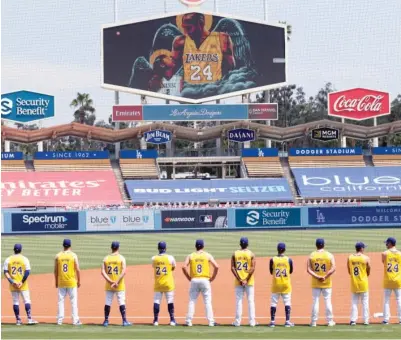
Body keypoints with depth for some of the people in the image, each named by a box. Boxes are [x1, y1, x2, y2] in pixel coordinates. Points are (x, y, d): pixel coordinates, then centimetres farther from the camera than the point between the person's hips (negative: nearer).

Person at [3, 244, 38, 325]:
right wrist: (22, 282, -9)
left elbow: (5, 272, -5)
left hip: (13, 285, 2)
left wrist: (12, 281, -10)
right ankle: (29, 319, -6)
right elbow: (27, 272, -11)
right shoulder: (24, 259, -4)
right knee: (27, 301, 2)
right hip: (23, 285, -2)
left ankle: (18, 320, 8)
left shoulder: (8, 260, 1)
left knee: (15, 302, 7)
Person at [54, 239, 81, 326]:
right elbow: (78, 270, -7)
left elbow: (55, 270, 4)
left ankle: (60, 320, 6)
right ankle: (75, 320, 1)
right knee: (73, 301, 3)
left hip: (61, 282, 2)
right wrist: (79, 281, 3)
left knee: (61, 301, 8)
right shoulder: (73, 255, -6)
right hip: (72, 282, -2)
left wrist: (56, 282, 14)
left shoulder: (58, 256, 0)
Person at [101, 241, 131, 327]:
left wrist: (110, 281, -10)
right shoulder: (121, 258, -5)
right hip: (120, 286, -2)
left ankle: (106, 321, 9)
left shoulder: (106, 258, 3)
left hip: (109, 285, 3)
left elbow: (103, 272, -5)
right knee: (121, 302, 0)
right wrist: (117, 282, -16)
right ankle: (124, 321, -2)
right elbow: (123, 272, -16)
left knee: (108, 302, 8)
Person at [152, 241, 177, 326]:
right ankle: (172, 320, 4)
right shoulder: (170, 258, -7)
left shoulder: (154, 259, -2)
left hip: (158, 284, 2)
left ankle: (155, 320, 2)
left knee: (156, 301, 5)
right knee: (170, 301, 4)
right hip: (168, 284, -2)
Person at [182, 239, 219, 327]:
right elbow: (216, 267, -7)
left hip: (194, 280, 1)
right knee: (207, 301, 2)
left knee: (192, 301, 7)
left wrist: (189, 278, 4)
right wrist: (212, 278, 3)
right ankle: (211, 321, -2)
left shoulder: (190, 256, 5)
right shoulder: (208, 255, 2)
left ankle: (189, 321, 2)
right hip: (205, 280, -1)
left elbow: (184, 267, -6)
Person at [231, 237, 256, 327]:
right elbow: (252, 268, -12)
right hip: (249, 282, -1)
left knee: (238, 301, 5)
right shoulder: (251, 254, -2)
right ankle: (252, 322, 0)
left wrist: (239, 280, -7)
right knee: (250, 301, 2)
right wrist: (246, 280, -12)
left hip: (238, 282, 1)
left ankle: (237, 321, 2)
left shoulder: (235, 254, 3)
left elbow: (232, 268, -5)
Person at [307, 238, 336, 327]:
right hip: (327, 283, -1)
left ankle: (314, 322, 5)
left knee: (315, 301, 4)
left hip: (315, 283, 1)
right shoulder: (329, 255, -3)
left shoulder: (311, 255, -1)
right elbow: (333, 268, -14)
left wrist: (317, 277, -14)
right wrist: (325, 277, -15)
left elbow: (308, 269, -9)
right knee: (328, 301, 6)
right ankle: (330, 321, 8)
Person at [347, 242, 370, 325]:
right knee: (365, 302, 6)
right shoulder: (366, 258, -9)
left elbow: (349, 271, 4)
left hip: (354, 283, 3)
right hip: (363, 284, -3)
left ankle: (353, 320, 3)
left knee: (354, 302, 9)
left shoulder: (349, 258, -1)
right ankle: (366, 320, 7)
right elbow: (368, 271, -1)